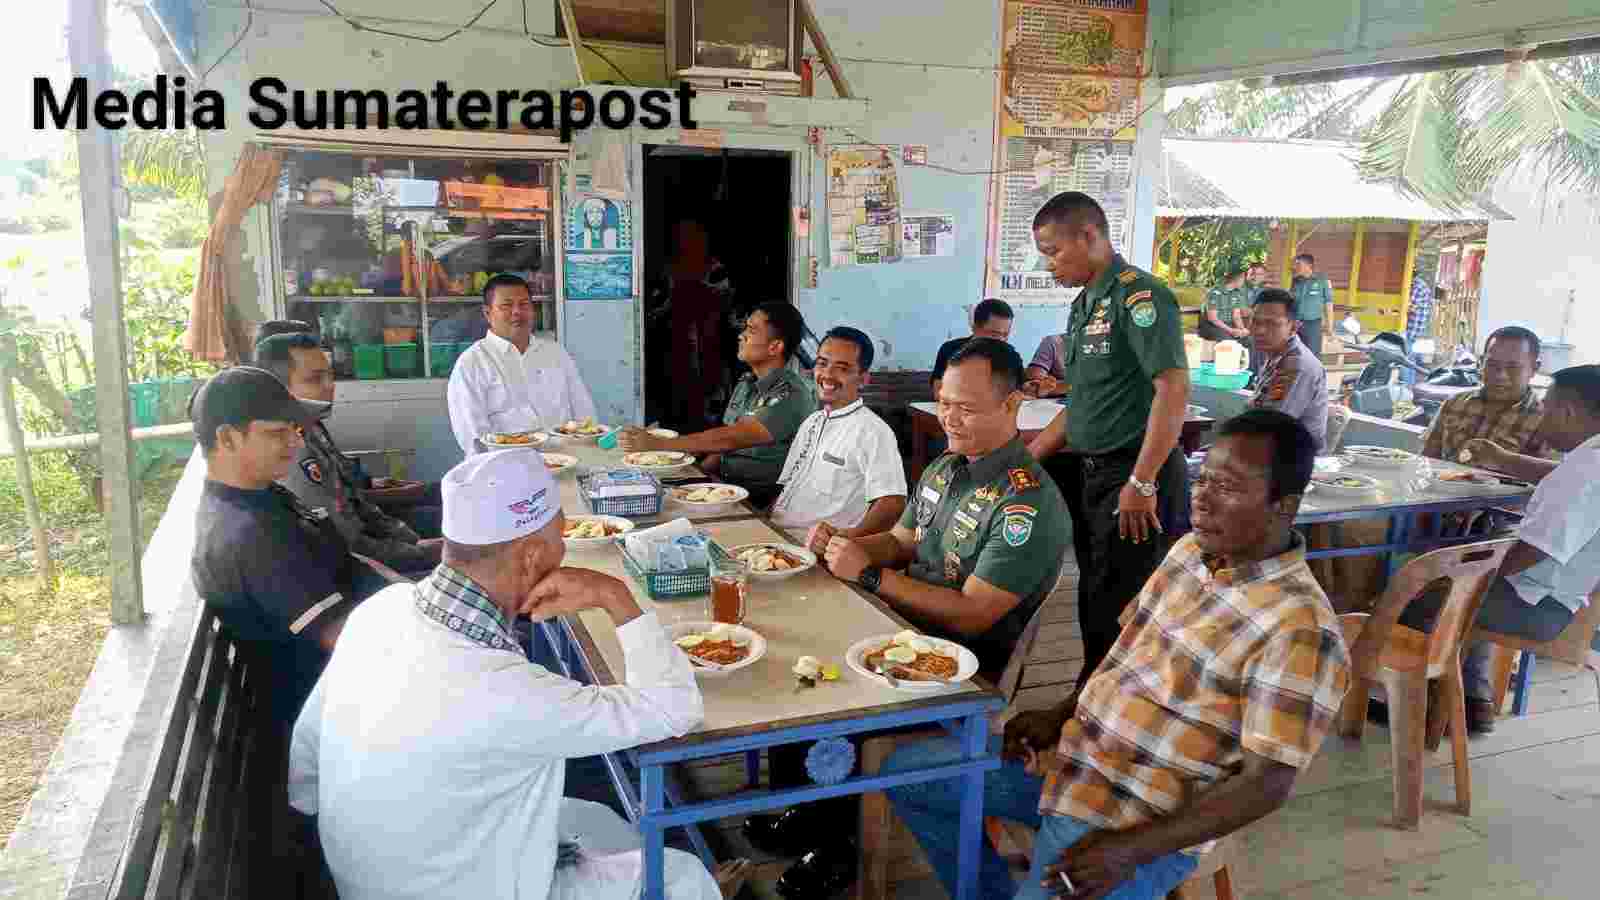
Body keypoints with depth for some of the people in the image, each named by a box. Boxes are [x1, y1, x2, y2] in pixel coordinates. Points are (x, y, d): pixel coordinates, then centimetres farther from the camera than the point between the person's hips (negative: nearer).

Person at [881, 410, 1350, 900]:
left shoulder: (1299, 629, -22)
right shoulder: (1190, 550, 4)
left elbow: (1266, 785, -22)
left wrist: (1131, 849, -26)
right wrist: (1061, 715, 3)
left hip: (1139, 822, -8)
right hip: (1071, 754, 8)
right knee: (903, 772, 11)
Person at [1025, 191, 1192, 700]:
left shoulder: (1137, 295, -16)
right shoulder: (1086, 304, 13)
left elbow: (1173, 389, -23)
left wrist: (1141, 483, -23)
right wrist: (1025, 459, 14)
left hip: (1137, 473, -9)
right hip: (1091, 471, 9)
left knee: (1118, 615, 0)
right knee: (1094, 601, 18)